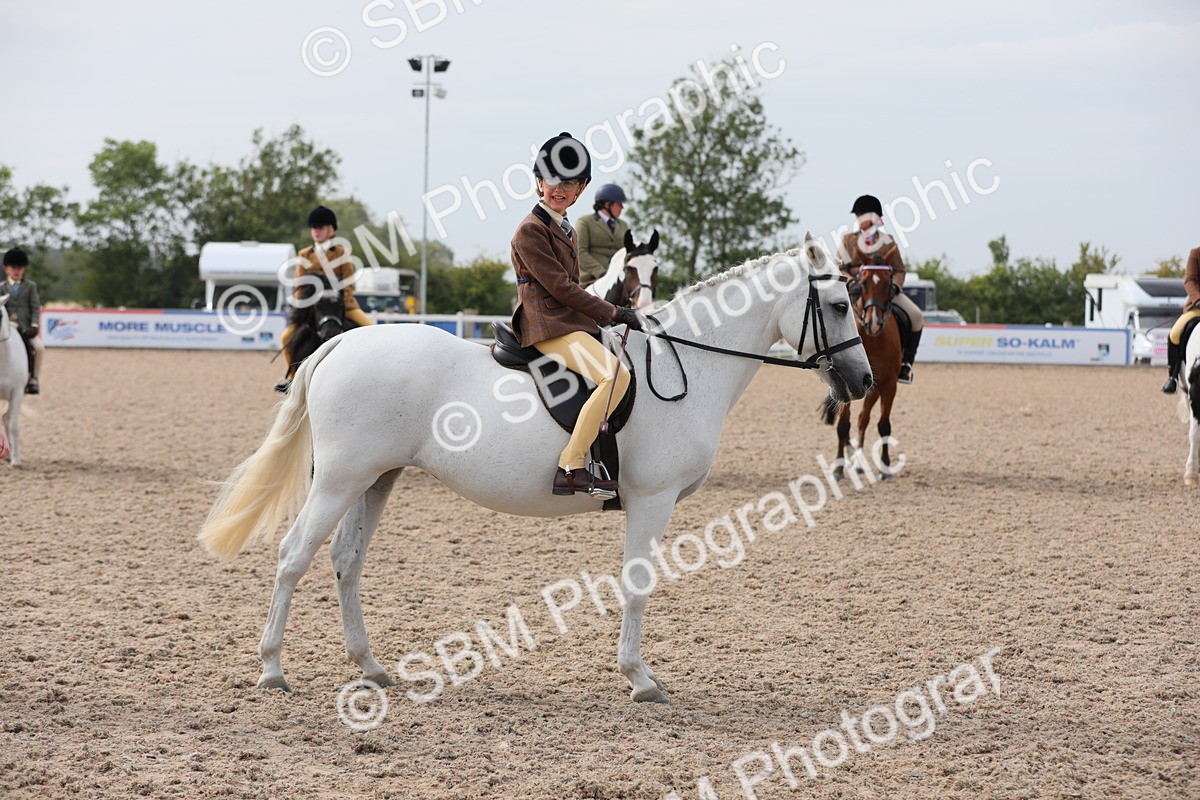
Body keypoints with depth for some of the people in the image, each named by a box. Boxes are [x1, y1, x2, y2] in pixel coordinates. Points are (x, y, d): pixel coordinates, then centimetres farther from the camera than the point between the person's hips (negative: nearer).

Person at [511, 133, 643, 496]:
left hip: (571, 323, 11)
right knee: (616, 374, -29)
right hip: (548, 327, -11)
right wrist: (612, 313, -13)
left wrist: (613, 315, 14)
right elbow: (559, 287, -14)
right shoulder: (531, 230, -9)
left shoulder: (566, 231, 22)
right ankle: (570, 469, -34)